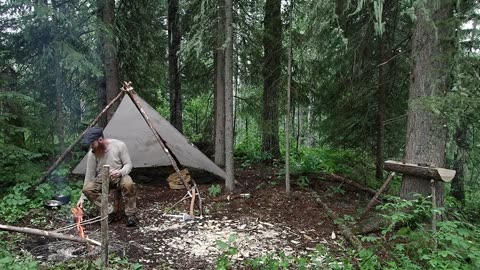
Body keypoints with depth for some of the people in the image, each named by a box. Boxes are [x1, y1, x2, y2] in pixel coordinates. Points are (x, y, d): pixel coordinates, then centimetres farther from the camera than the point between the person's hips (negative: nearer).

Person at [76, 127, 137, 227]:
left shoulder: (119, 145, -19)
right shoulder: (92, 153, -12)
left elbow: (128, 164, -12)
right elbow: (89, 175, -6)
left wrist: (120, 172, -35)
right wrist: (82, 197, -6)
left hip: (118, 177, -3)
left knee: (128, 184, -37)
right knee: (88, 189, -27)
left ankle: (130, 214, -18)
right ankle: (109, 211, -11)